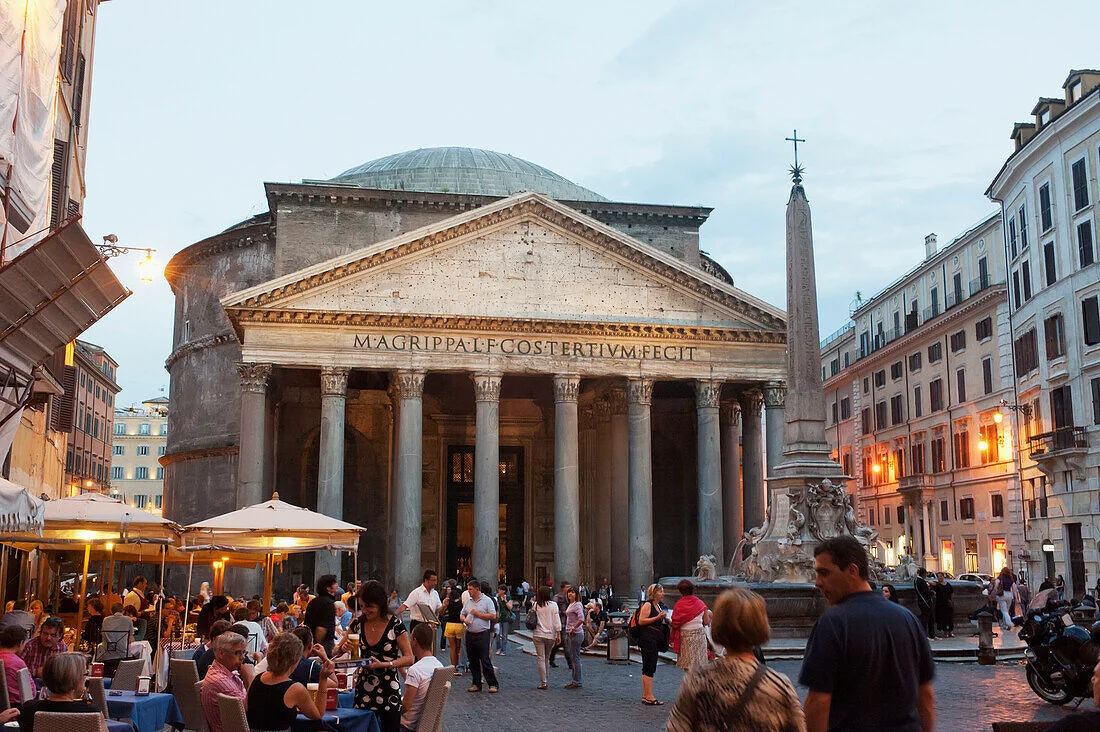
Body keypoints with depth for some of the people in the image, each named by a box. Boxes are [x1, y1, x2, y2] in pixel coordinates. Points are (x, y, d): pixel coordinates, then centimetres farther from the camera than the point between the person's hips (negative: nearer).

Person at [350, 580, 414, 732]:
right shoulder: (358, 623, 3)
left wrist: (383, 664, -21)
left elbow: (409, 658, -8)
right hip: (363, 692, 3)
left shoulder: (395, 624, -8)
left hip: (389, 694, -3)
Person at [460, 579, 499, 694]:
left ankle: (493, 684, -1)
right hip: (470, 634, 6)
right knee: (473, 662, 9)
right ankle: (476, 684, 17)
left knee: (485, 661, -7)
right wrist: (464, 619, -3)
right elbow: (462, 614, 20)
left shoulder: (487, 600, -5)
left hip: (482, 635, -6)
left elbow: (493, 616, -11)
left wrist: (478, 614, -12)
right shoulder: (468, 601, 13)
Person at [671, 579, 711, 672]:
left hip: (685, 636, -2)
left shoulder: (679, 605, -9)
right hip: (700, 635, 2)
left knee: (688, 666, 4)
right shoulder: (700, 604, -1)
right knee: (699, 665, 10)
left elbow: (675, 624, -10)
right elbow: (707, 622, 3)